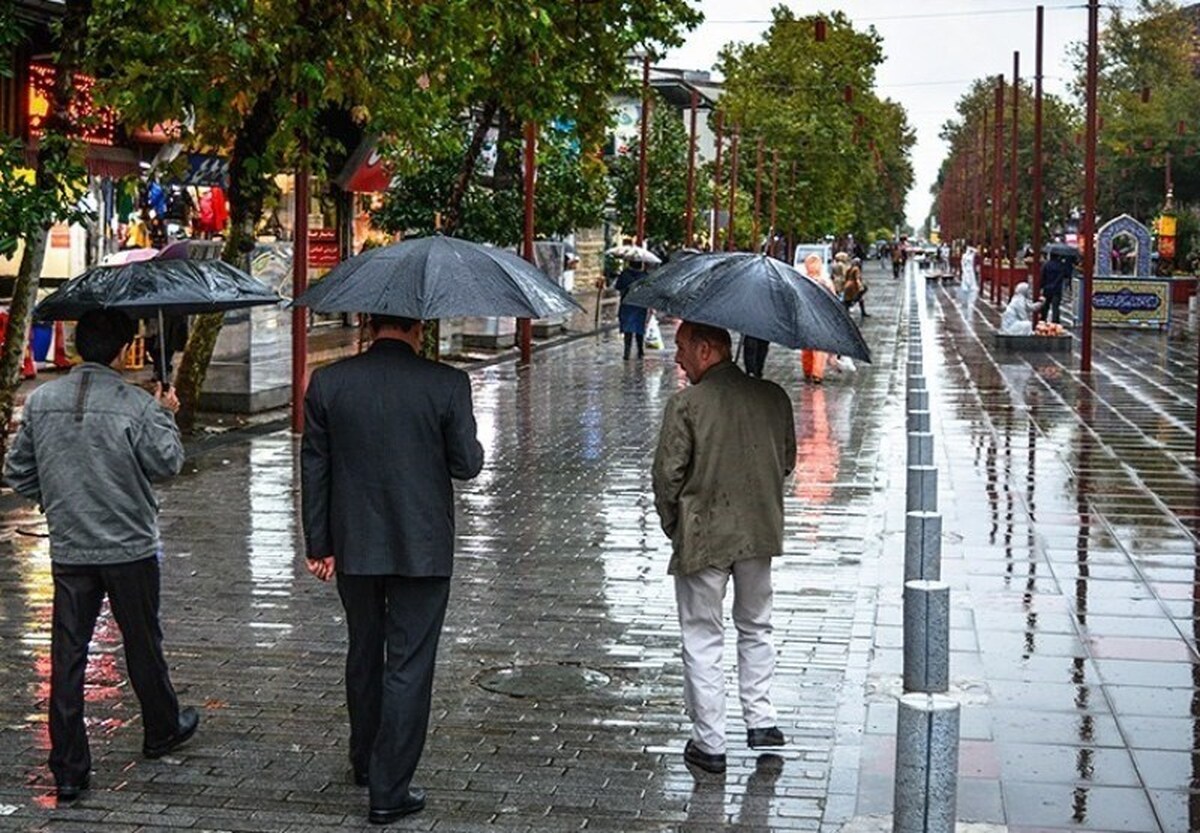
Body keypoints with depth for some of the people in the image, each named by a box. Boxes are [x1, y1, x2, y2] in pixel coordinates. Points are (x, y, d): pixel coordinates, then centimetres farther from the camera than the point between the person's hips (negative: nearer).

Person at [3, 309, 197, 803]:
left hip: (68, 551, 3)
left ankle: (69, 769, 5)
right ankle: (162, 731, 36)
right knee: (143, 646, 16)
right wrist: (166, 417, 8)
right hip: (130, 547, -2)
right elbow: (166, 464, -6)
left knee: (67, 657, 4)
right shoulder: (136, 406, -13)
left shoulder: (41, 401, -1)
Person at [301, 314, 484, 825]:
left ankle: (365, 763, 39)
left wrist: (318, 544, 8)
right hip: (423, 550, -3)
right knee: (409, 667, 4)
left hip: (355, 548, 3)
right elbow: (467, 466, -8)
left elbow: (314, 468, 1)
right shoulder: (447, 384, -12)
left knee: (364, 655, 21)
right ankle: (389, 791, 6)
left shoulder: (327, 382, -4)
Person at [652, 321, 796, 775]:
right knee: (756, 627, 23)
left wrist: (673, 525, 3)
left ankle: (709, 744, 11)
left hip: (702, 537, -4)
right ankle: (760, 719, 25)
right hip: (760, 533, 4)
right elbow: (787, 460, 8)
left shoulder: (685, 403, -15)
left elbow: (667, 473, -13)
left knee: (703, 639, 6)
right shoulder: (773, 397, -1)